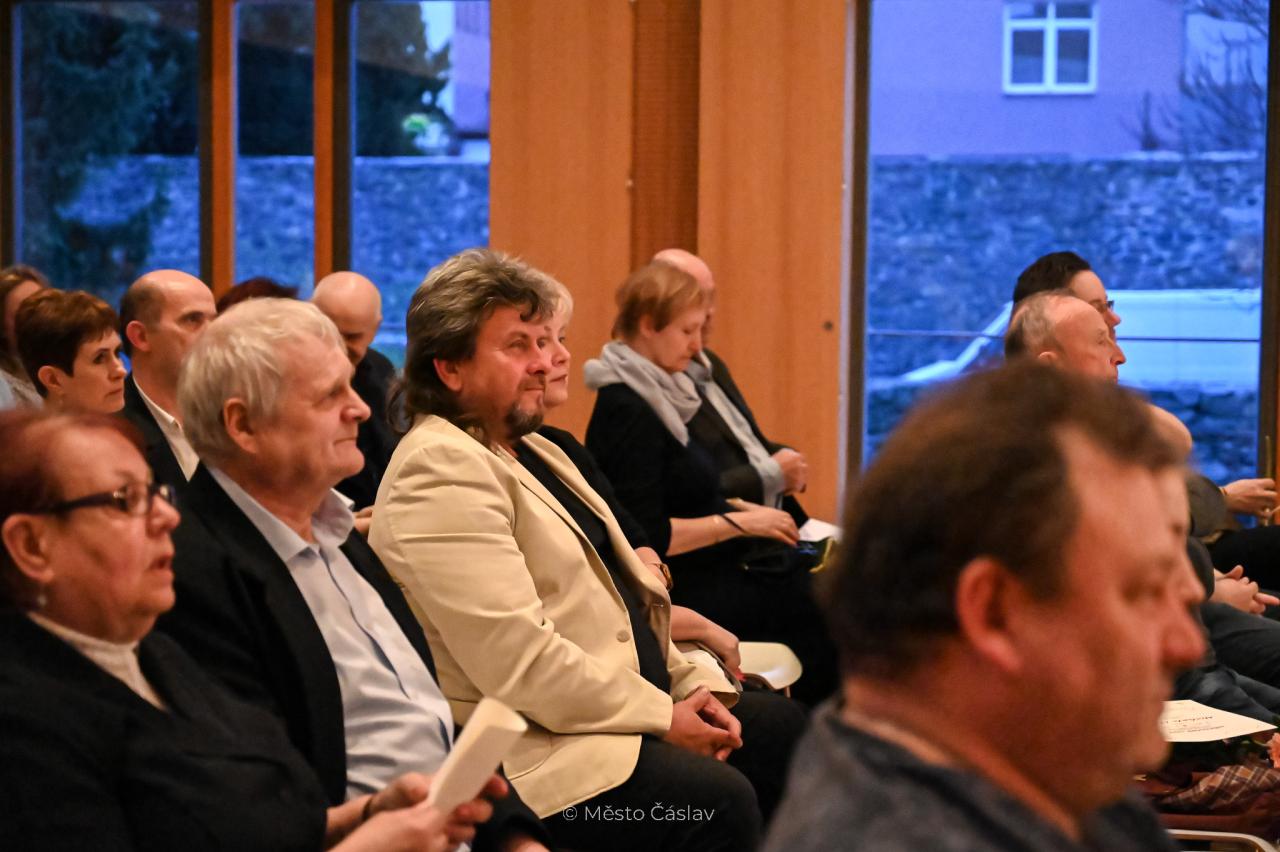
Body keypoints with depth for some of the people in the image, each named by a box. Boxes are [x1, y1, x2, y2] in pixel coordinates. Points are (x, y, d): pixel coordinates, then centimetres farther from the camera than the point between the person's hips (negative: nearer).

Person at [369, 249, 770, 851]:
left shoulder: (535, 452, 19)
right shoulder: (441, 470, -13)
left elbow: (622, 593, 22)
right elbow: (517, 659, -21)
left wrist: (689, 687, 5)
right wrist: (662, 718, -16)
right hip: (536, 747, -10)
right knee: (720, 803, -27)